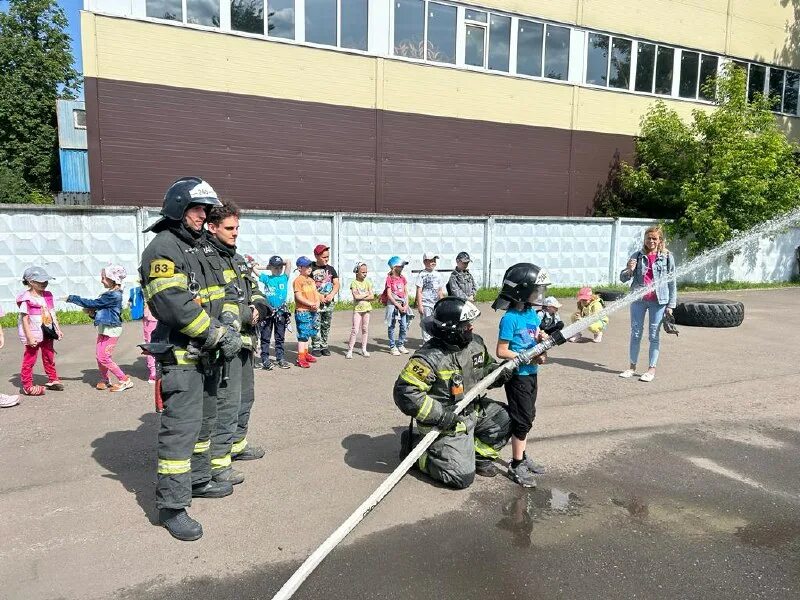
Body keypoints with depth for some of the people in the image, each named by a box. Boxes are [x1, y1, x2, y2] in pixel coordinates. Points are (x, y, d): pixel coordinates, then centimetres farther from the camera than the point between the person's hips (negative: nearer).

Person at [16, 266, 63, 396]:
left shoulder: (47, 296, 7)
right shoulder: (26, 299, -15)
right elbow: (24, 319, -16)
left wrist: (58, 329, 11)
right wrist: (29, 337, -19)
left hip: (47, 333, 7)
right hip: (34, 334, -7)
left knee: (49, 357, 18)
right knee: (29, 359, 3)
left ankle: (52, 380, 32)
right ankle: (27, 386, 11)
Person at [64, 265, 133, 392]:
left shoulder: (113, 295, -19)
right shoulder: (111, 294, 12)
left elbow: (93, 303, -18)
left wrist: (72, 298, -13)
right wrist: (93, 313, 3)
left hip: (111, 330, -9)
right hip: (104, 329, 9)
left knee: (104, 357, -9)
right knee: (99, 355, 10)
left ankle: (124, 380, -1)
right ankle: (105, 379, 24)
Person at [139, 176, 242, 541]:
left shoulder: (205, 248, 15)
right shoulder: (162, 249, -14)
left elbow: (223, 292, 14)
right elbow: (176, 306, -24)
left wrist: (229, 326, -4)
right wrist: (219, 335, -20)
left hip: (207, 354, 9)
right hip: (180, 355, -9)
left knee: (203, 418, 19)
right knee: (180, 426, -7)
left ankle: (199, 480, 35)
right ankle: (171, 506, 2)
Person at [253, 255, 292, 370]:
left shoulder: (284, 278, 6)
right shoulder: (266, 278, 3)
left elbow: (287, 262, 2)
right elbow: (254, 268, 3)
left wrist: (281, 262, 14)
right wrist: (267, 267, 10)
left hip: (281, 311, 2)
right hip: (268, 311, -2)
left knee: (280, 337, 11)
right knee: (265, 337, 2)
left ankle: (281, 358, 18)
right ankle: (265, 360, 7)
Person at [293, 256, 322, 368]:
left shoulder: (311, 280, 16)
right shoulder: (298, 280, -10)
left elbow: (316, 293, 14)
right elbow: (299, 297, -16)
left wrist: (317, 303, -5)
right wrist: (311, 304, -18)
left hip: (312, 311, 8)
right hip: (302, 311, -8)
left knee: (307, 334, 16)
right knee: (303, 334, -7)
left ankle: (305, 353, 28)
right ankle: (300, 358, -3)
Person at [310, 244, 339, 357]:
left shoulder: (331, 269, 12)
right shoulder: (311, 269, -4)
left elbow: (336, 284, 9)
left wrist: (331, 295, -8)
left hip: (329, 302, 4)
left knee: (326, 326, 10)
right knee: (316, 326, -4)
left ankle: (324, 346, 20)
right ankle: (316, 347, 6)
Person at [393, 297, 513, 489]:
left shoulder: (475, 343, -2)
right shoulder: (430, 358, -27)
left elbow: (487, 367, 16)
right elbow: (405, 392, -30)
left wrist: (499, 372, -8)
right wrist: (439, 415, -30)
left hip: (474, 409, 8)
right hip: (446, 423, -8)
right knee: (462, 477, -10)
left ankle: (478, 454, 20)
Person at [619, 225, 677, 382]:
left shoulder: (667, 257, 2)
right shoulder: (637, 256, 4)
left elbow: (672, 281, 4)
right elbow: (623, 278, 5)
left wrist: (671, 304, 0)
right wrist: (629, 270, -17)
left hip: (658, 301, -2)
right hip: (638, 300, 2)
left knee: (654, 335, 5)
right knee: (635, 333, 8)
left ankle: (652, 369, 13)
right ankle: (632, 367, 17)